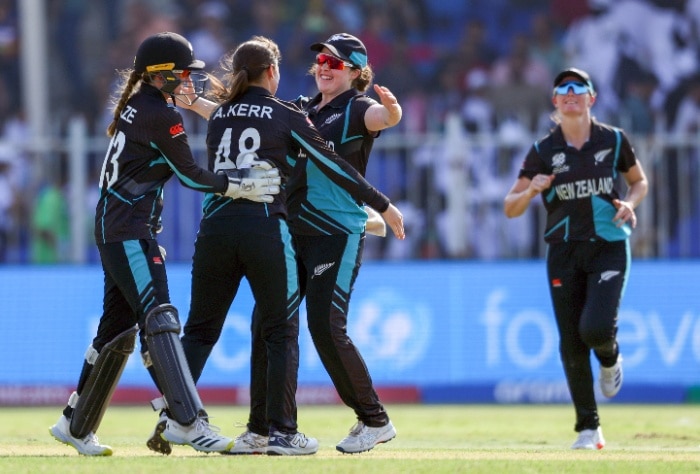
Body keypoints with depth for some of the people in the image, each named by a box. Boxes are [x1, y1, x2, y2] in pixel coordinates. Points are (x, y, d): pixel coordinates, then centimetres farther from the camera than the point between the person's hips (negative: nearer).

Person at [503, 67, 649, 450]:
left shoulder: (614, 141, 1)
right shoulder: (543, 152, 0)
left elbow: (639, 181, 17)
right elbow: (510, 209, -1)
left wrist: (629, 203, -5)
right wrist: (530, 191, -22)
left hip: (610, 247, -1)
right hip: (564, 253, 1)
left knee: (596, 328, -21)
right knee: (571, 343, 0)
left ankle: (610, 359, 18)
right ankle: (588, 428, 12)